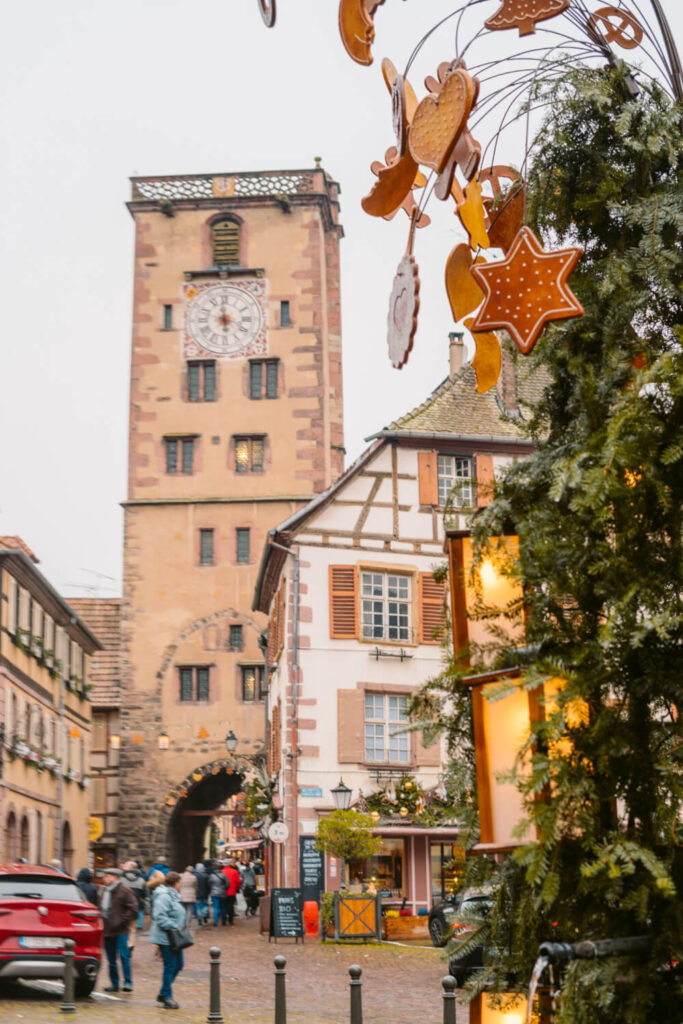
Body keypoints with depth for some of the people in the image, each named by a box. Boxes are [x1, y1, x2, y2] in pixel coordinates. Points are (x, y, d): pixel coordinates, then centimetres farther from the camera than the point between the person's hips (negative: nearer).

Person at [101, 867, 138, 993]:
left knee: (123, 956, -10)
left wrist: (121, 921, -17)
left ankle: (128, 982, -4)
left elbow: (133, 909, -12)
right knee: (111, 958, 10)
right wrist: (101, 921, 12)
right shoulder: (106, 891, 16)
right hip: (107, 930, 8)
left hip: (120, 931, -7)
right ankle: (114, 983, 17)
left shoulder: (125, 891, -7)